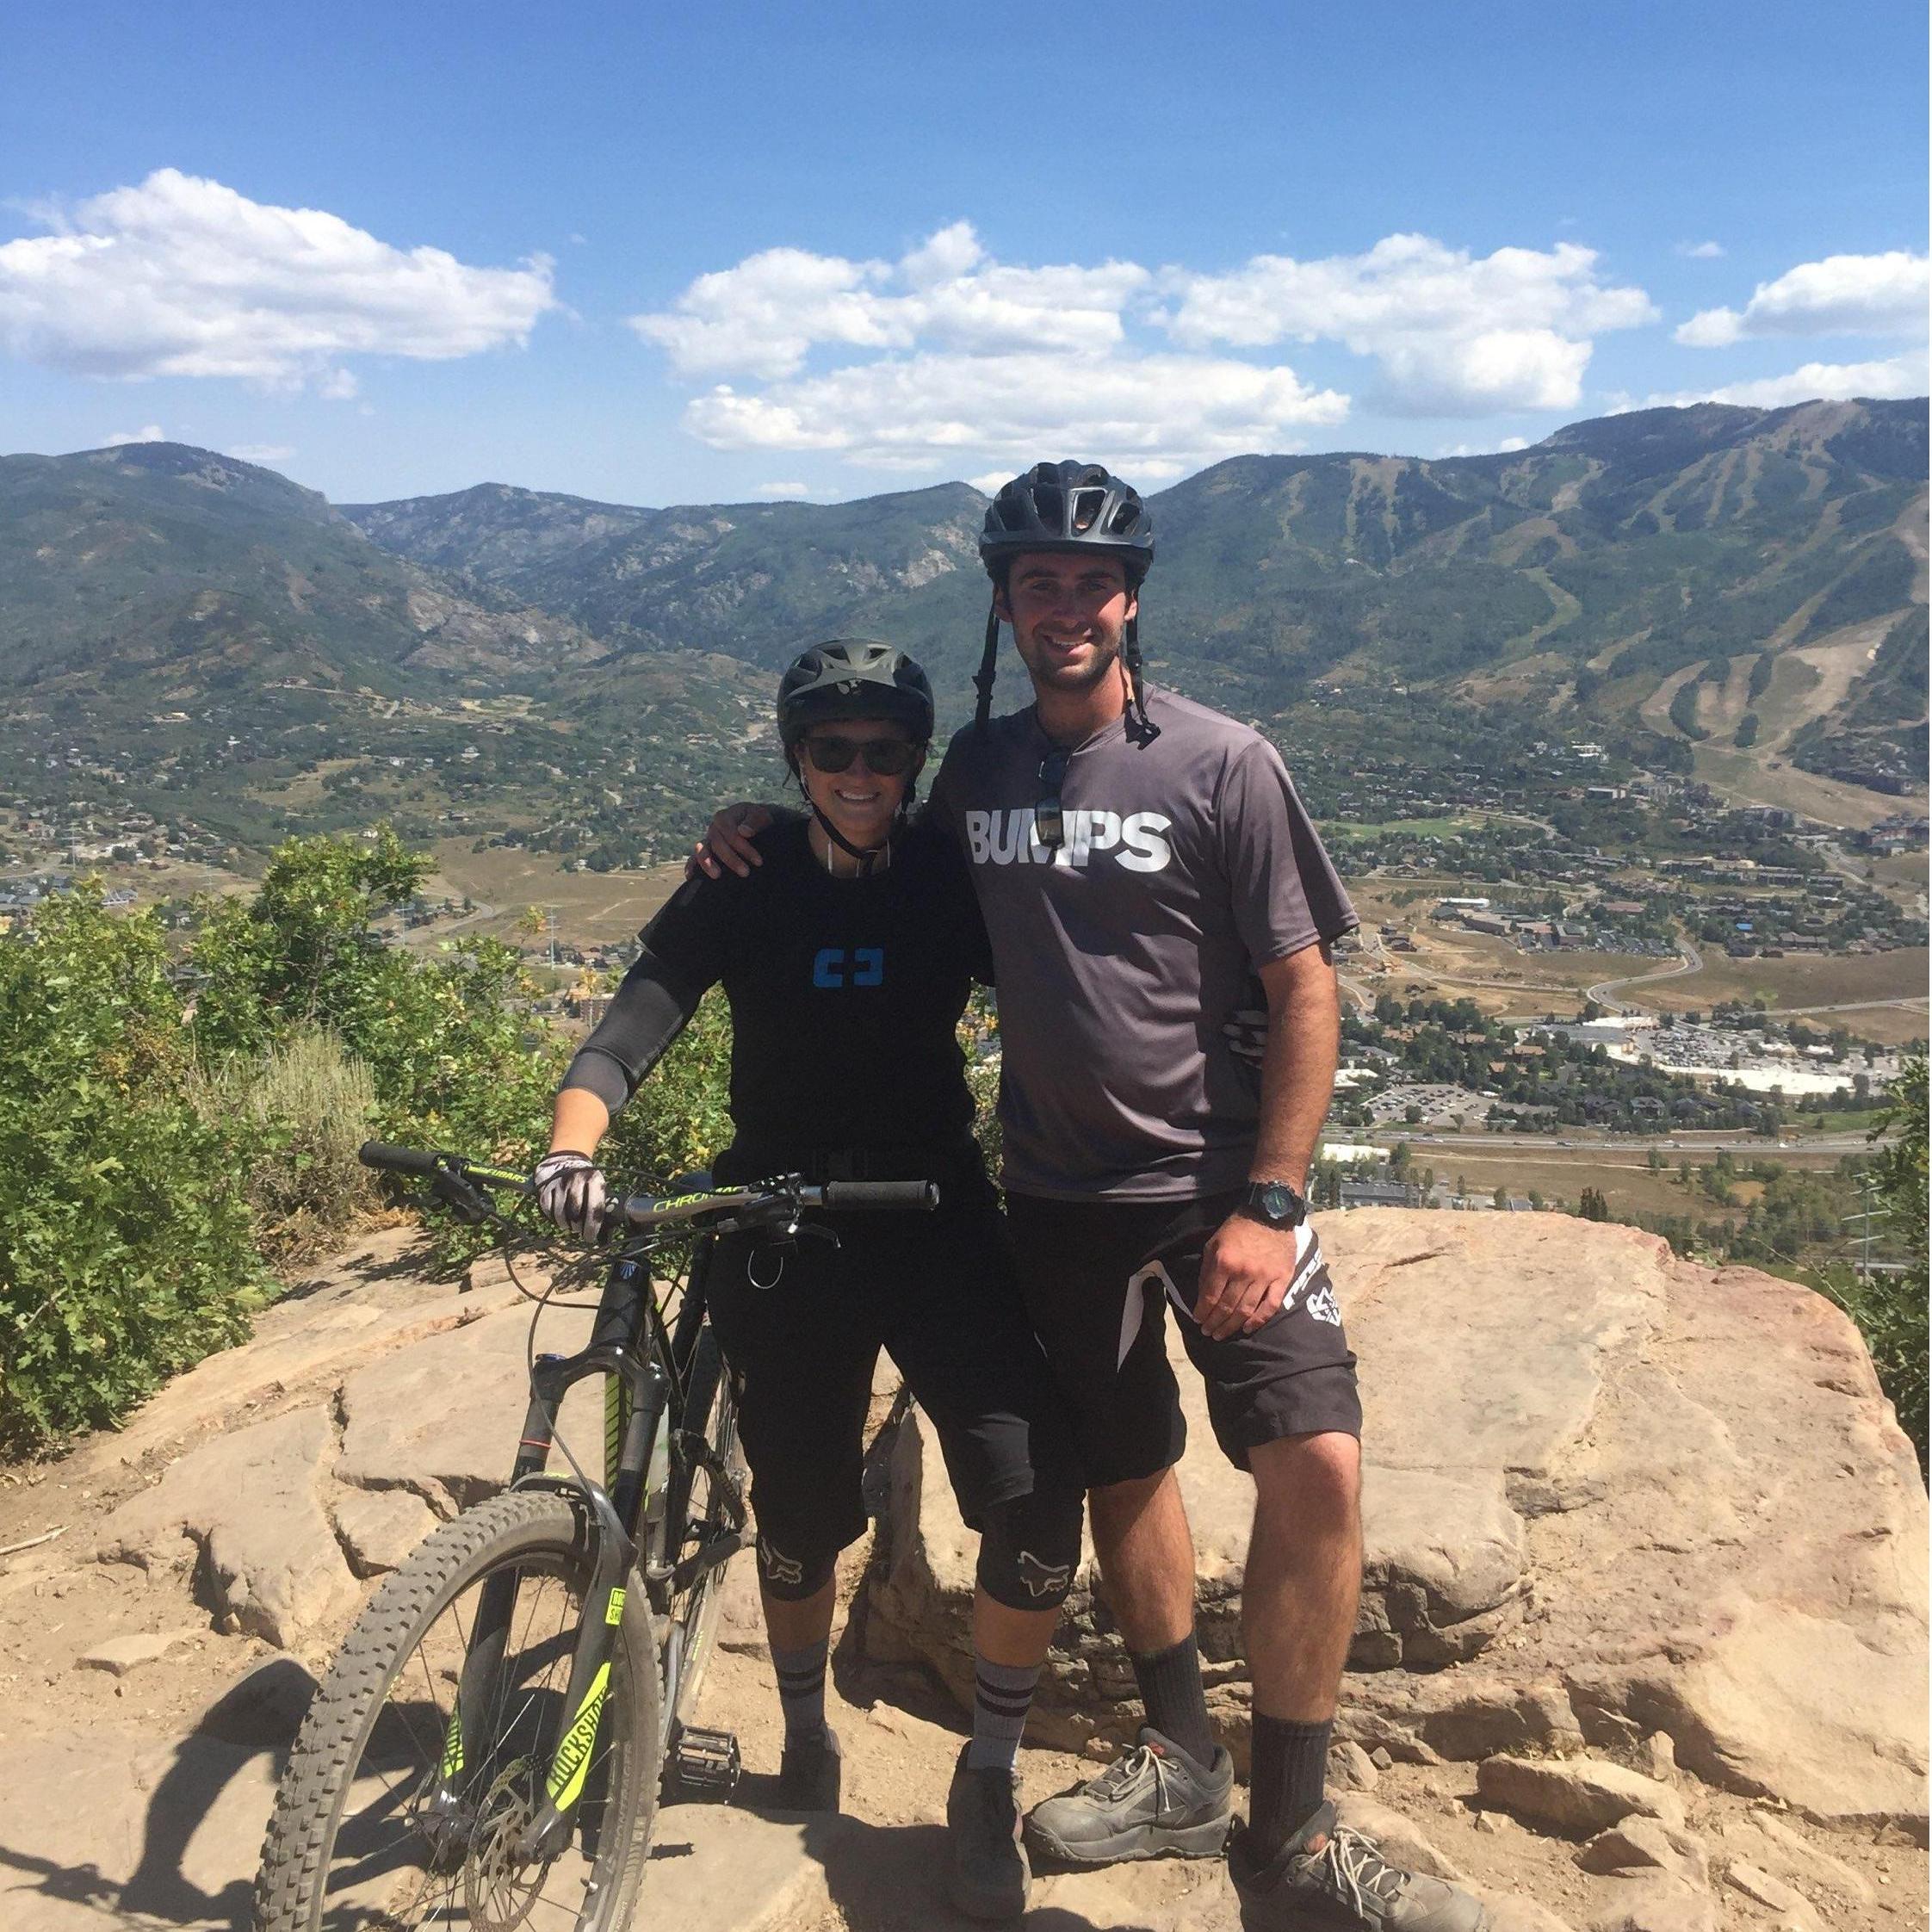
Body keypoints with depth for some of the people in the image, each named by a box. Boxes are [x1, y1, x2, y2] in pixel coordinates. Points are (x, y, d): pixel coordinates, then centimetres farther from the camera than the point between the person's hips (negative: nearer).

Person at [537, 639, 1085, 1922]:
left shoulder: (953, 876, -3)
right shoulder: (743, 885, -5)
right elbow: (635, 1023, -14)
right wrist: (573, 1144, -33)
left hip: (938, 1212, 0)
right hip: (783, 1227, 0)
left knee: (1037, 1493, -14)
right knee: (805, 1513, 10)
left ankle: (992, 1776, 10)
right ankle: (806, 1737, 40)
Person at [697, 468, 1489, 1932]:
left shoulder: (1222, 764, -9)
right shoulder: (978, 765, 3)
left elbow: (1305, 989, -10)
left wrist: (1268, 1205, -16)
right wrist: (774, 828, 4)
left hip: (1217, 1181, -3)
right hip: (1061, 1190, 4)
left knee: (1317, 1469, -15)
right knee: (1122, 1474, 14)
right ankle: (1186, 1769, 35)